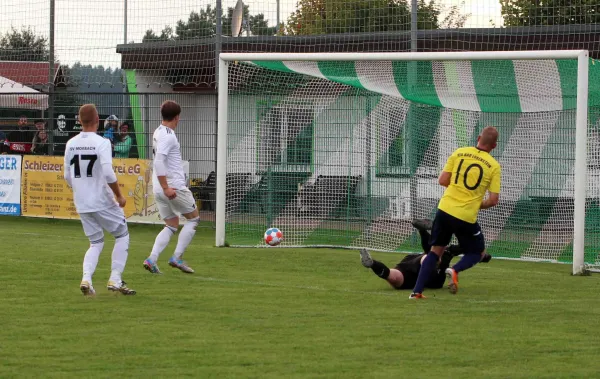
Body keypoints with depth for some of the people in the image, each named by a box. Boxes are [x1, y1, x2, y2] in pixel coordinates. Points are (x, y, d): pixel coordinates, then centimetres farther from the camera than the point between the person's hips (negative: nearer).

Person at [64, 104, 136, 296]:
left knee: (96, 242, 16)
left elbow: (68, 176, 10)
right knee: (122, 235, 12)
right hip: (103, 202, -5)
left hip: (81, 203, 5)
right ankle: (115, 279, 3)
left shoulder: (71, 144, 4)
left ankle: (86, 279, -6)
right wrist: (119, 196, -10)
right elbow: (108, 174, -22)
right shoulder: (102, 143, -13)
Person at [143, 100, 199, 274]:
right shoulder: (168, 135, -16)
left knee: (171, 226, 14)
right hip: (174, 187, -9)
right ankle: (177, 258, 2)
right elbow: (158, 161, -26)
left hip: (159, 188, 9)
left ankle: (152, 259, -2)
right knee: (193, 218, 8)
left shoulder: (158, 132, 13)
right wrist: (166, 187, -27)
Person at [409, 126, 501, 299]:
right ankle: (455, 271, -13)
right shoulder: (494, 166, -4)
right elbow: (493, 200, -7)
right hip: (467, 217, -3)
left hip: (445, 209, 3)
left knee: (435, 250, 16)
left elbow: (442, 180, 3)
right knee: (477, 252, 18)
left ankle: (417, 291, 5)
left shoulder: (459, 153, 2)